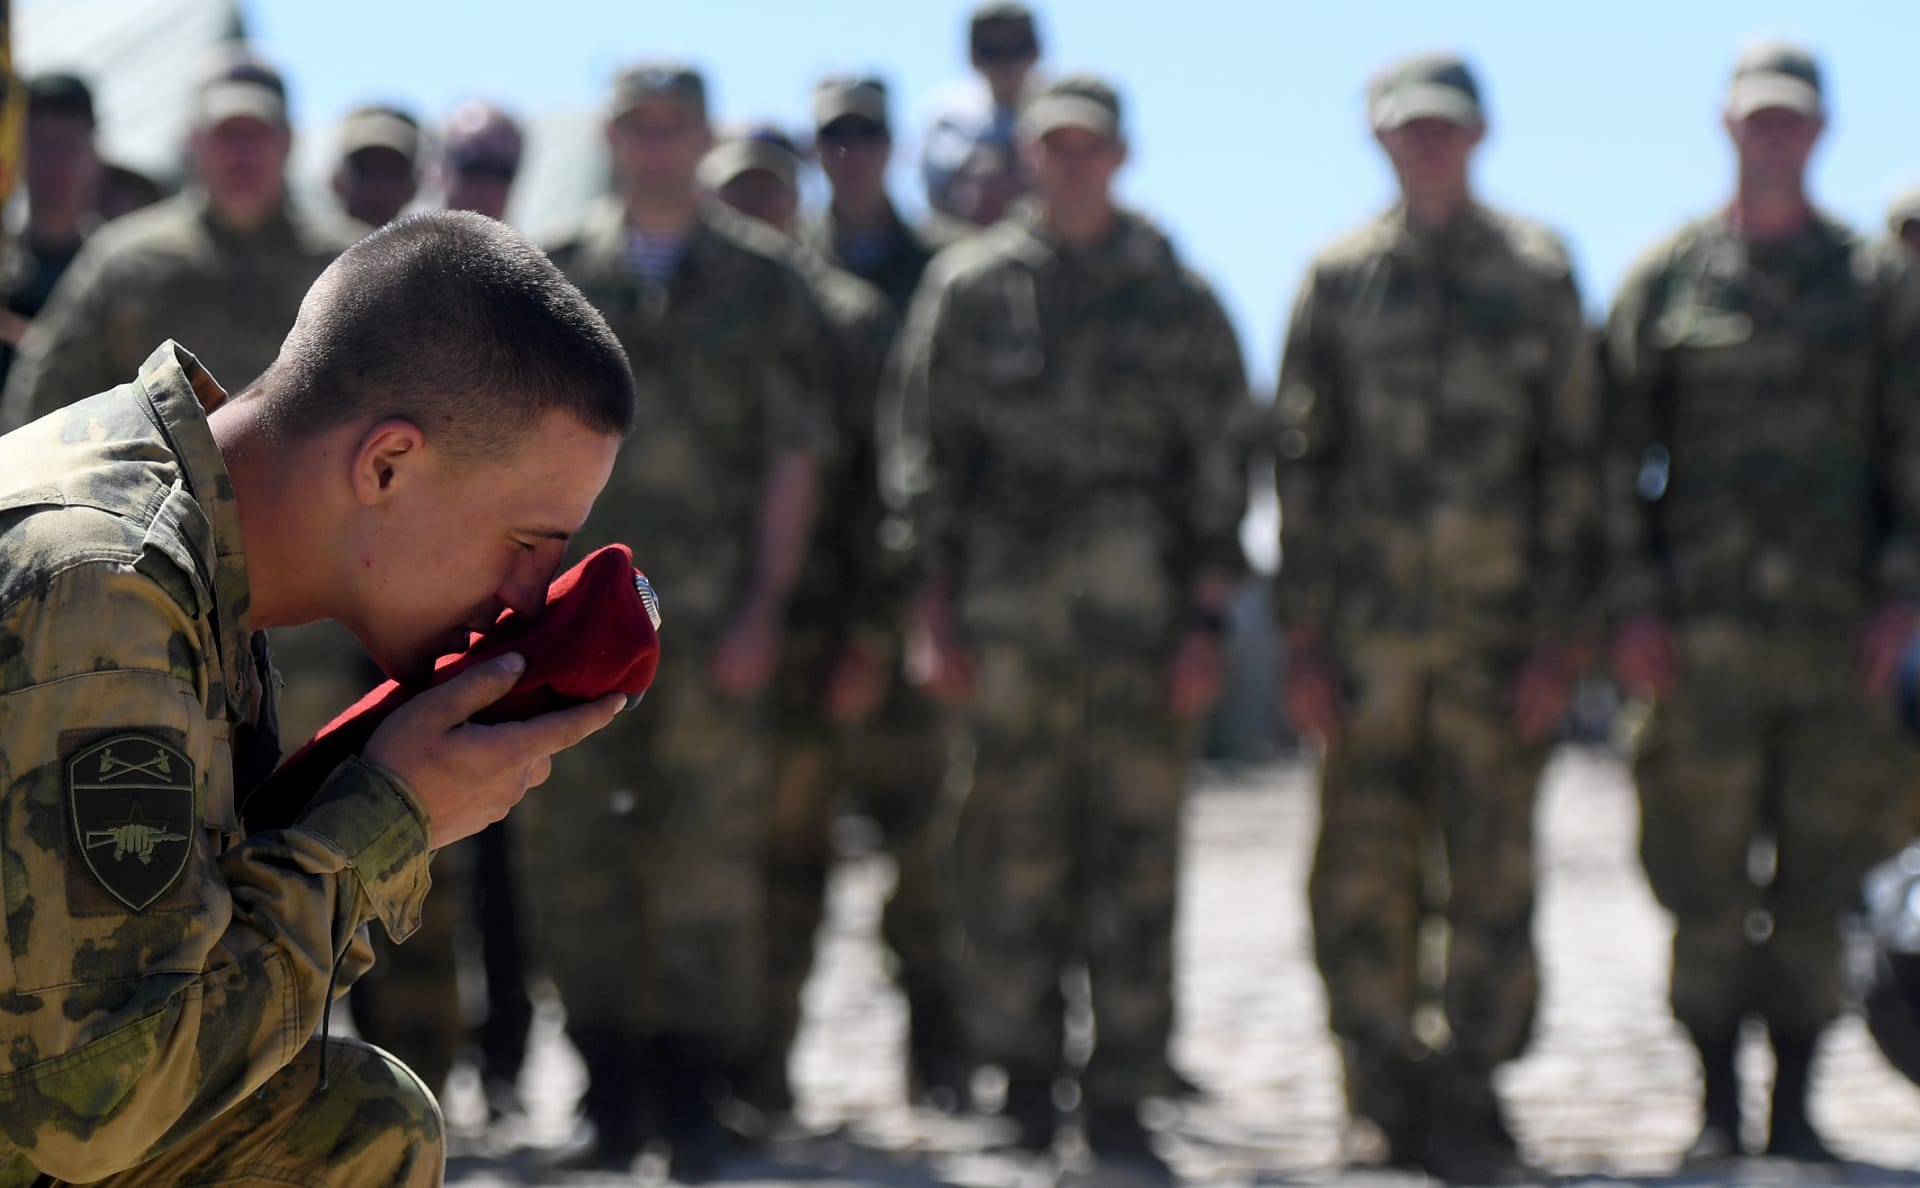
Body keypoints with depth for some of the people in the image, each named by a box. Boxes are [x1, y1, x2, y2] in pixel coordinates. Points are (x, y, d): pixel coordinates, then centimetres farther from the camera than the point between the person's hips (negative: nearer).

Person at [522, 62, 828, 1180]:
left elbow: (794, 457, 2)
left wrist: (764, 607, -8)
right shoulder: (555, 278, 11)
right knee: (574, 856, 2)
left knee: (711, 858, -4)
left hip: (712, 615, -2)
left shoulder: (763, 279, 6)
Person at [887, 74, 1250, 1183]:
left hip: (1145, 619, 0)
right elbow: (926, 454, 8)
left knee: (1137, 860, -1)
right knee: (1016, 853, 2)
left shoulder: (1177, 295, 8)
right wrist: (937, 611, 1)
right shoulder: (970, 287, 8)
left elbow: (1218, 468, 7)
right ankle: (1024, 1073, 13)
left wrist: (1206, 621, -1)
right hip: (1010, 621, 0)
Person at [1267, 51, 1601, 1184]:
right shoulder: (1340, 277, 8)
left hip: (1501, 625, -1)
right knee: (1364, 877, 1)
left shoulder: (1537, 272, 7)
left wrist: (1562, 634, -2)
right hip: (1368, 624, 1)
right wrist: (1304, 638, 1)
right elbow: (1302, 460, 7)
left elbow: (1573, 459, 6)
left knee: (1494, 872, -1)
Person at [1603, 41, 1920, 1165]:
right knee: (1707, 874, -1)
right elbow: (1622, 451, 6)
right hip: (1705, 619, -1)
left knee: (1820, 880, 3)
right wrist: (1634, 606, -3)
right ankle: (1718, 1106, 8)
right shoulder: (1665, 278, 8)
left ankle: (1796, 1105, 10)